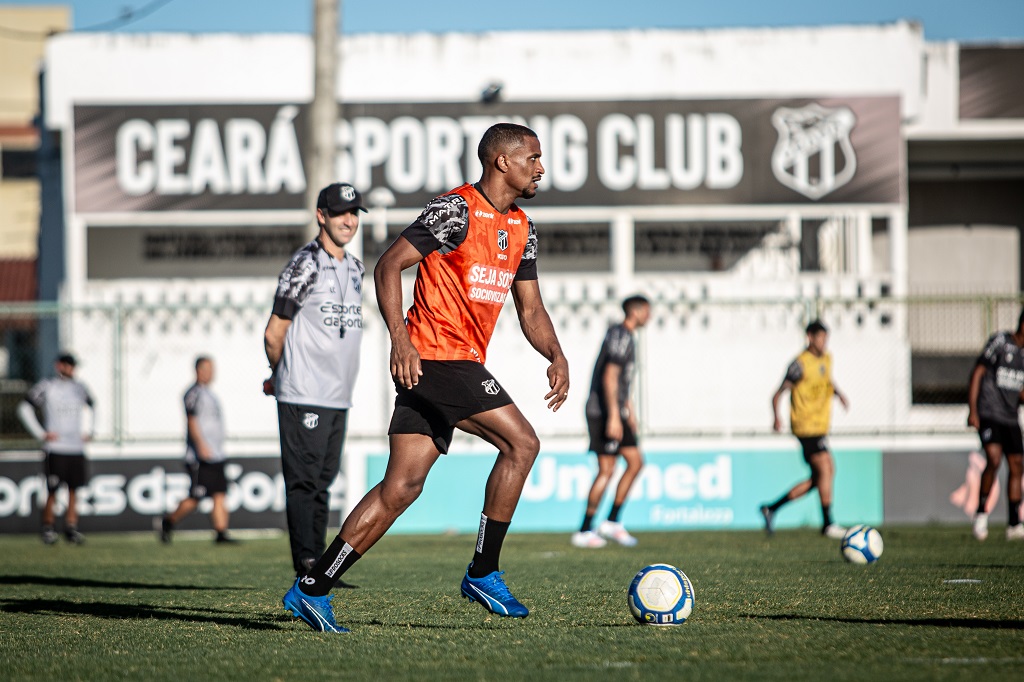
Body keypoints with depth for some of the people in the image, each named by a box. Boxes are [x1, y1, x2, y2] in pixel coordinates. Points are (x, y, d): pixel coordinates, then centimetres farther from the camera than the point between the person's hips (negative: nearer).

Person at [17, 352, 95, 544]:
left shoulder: (79, 388, 12)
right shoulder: (46, 387, -3)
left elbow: (92, 407, 29)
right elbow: (24, 408, -6)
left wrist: (90, 431, 16)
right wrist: (41, 433, -10)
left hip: (76, 448, 5)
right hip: (55, 448, -5)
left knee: (74, 489, 3)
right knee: (52, 490, -6)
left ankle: (71, 528, 6)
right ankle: (48, 527, 4)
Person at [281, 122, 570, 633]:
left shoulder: (520, 229, 17)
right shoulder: (457, 209, -10)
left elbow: (530, 309, 21)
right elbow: (388, 266, -13)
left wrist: (556, 356, 3)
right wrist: (400, 338, -24)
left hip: (464, 363, 9)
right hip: (434, 355, -9)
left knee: (402, 486, 2)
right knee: (520, 442, -15)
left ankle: (313, 589, 2)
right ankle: (484, 573, -8)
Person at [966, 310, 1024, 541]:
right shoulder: (999, 342, -8)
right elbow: (977, 373, -8)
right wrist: (972, 410, -13)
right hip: (989, 415, -7)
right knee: (994, 459, -21)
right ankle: (981, 512, -4)